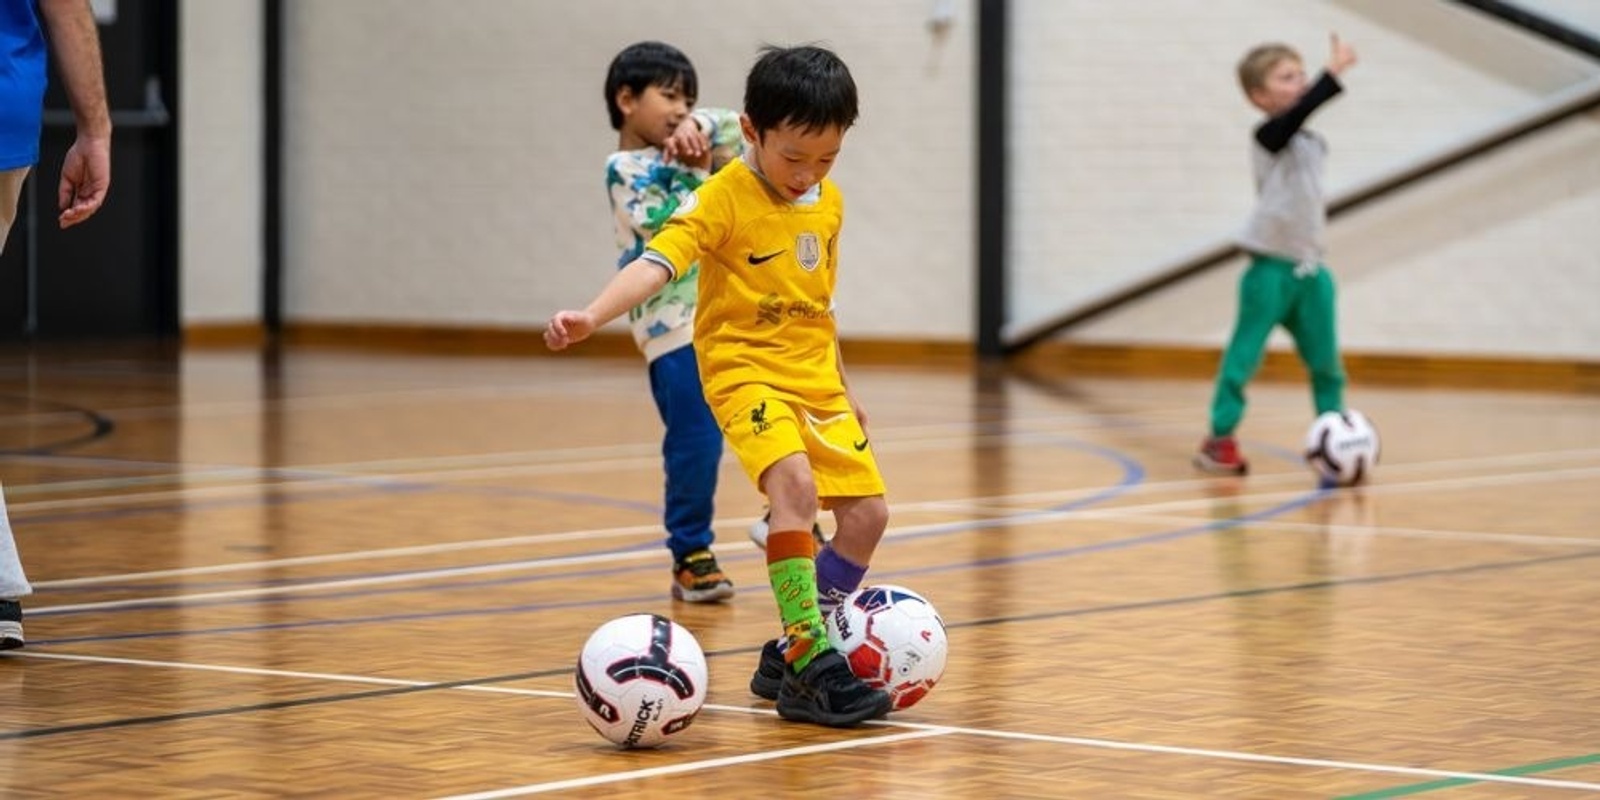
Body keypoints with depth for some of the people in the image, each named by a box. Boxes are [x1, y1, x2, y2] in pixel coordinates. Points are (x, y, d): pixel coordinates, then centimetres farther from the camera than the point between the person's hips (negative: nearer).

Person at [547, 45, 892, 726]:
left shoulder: (828, 203, 6)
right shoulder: (722, 199, -14)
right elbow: (657, 263, -28)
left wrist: (842, 387, 26)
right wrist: (592, 316, -45)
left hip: (815, 381, 7)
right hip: (744, 370, -7)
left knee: (866, 513, 3)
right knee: (795, 485, -29)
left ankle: (792, 653, 18)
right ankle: (810, 668, -28)